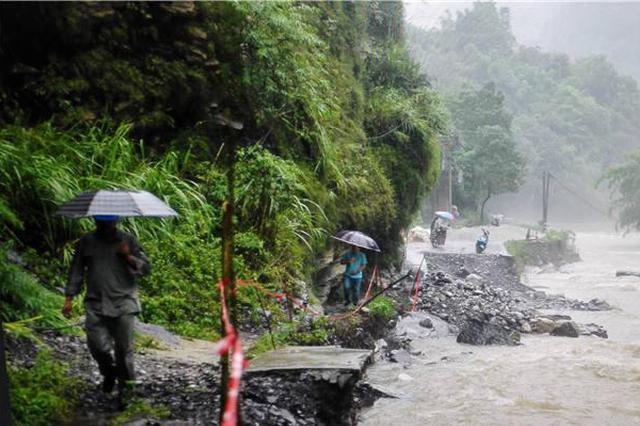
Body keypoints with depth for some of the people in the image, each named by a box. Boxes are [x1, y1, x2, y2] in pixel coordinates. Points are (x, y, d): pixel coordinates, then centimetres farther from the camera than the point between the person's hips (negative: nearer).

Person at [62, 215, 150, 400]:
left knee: (124, 347, -1)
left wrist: (128, 257, -12)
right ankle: (108, 372, 22)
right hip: (95, 304, 1)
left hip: (123, 303, -1)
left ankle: (124, 383, 17)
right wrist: (69, 298, 10)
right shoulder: (86, 242, 10)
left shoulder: (128, 241, 5)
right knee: (97, 345, -9)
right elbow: (76, 271, 15)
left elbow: (146, 268, 5)